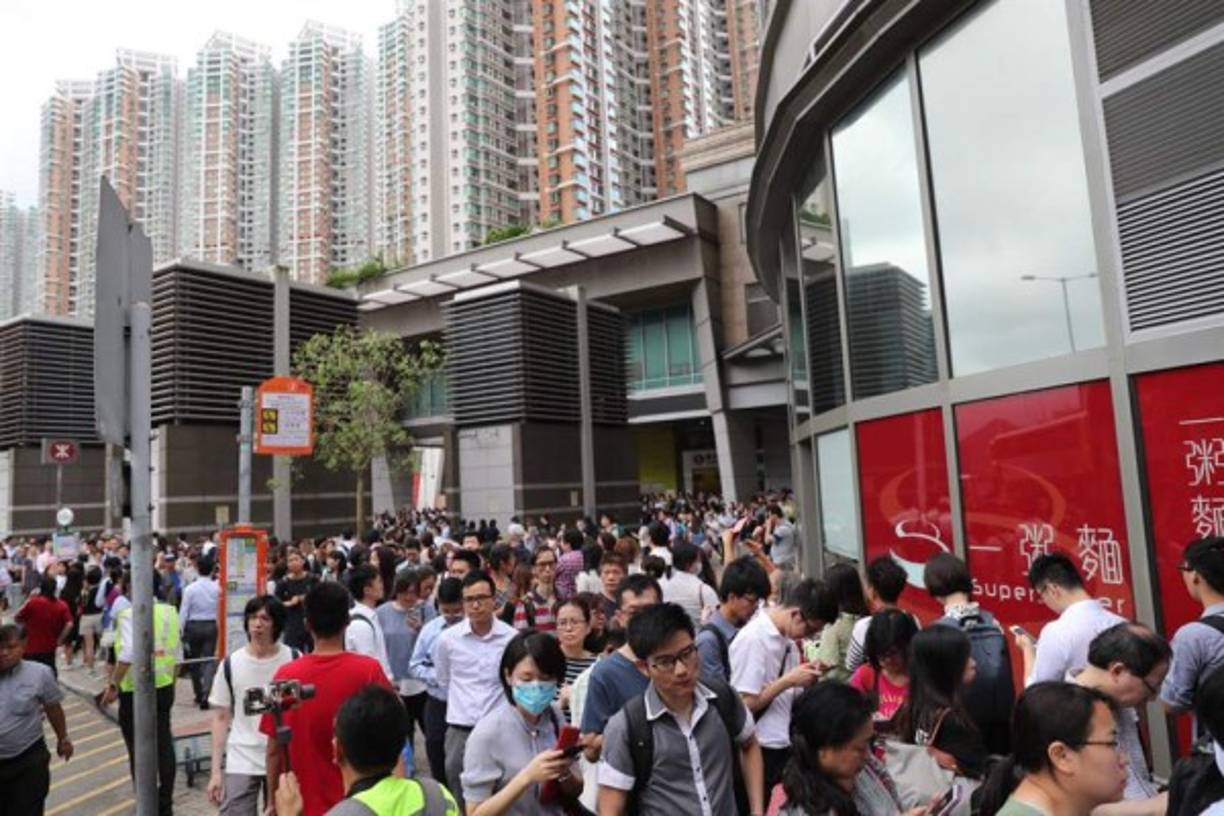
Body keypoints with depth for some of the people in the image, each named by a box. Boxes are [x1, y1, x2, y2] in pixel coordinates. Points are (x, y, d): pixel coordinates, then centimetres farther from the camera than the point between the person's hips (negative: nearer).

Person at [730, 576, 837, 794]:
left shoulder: (787, 639, 5)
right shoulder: (752, 639, -20)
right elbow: (744, 704, -20)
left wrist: (805, 679, -2)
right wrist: (789, 680, -18)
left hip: (785, 748, 8)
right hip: (760, 752, -8)